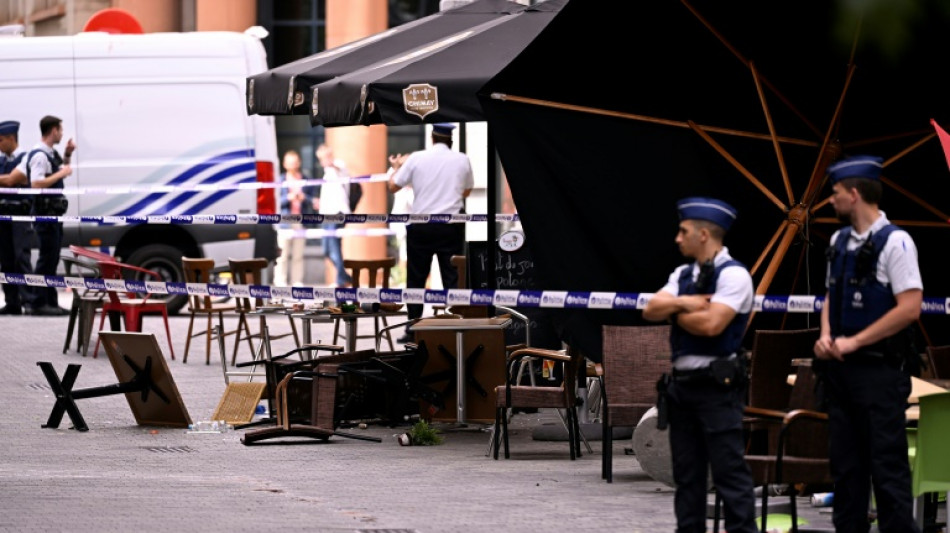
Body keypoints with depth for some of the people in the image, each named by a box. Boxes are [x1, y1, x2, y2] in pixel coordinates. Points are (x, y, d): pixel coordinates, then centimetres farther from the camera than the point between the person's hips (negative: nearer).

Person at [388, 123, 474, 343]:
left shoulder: (416, 158, -4)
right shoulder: (462, 160, 1)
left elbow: (393, 186, 4)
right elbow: (467, 191, 16)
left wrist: (397, 166, 24)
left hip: (420, 226, -1)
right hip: (451, 225, 1)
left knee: (416, 279, 7)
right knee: (453, 278, 3)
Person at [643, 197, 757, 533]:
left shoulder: (733, 275, -9)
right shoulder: (683, 274, 16)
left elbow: (711, 323, -20)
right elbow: (651, 310, 5)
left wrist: (674, 312, -4)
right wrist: (683, 303, -11)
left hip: (716, 385, -8)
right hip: (683, 383, 8)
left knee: (729, 470, -8)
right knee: (686, 471, 12)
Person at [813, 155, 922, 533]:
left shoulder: (894, 242, -11)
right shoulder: (840, 241, 12)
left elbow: (910, 308, -16)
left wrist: (854, 342, -16)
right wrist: (826, 337, 2)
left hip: (879, 370, -8)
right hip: (840, 369, 8)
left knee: (887, 465, -6)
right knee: (845, 464, 11)